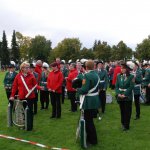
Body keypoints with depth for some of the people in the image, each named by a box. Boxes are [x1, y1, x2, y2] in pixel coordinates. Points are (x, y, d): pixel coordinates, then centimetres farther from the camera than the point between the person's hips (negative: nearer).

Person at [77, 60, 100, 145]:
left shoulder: (87, 75, -19)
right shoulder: (96, 75, 8)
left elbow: (84, 90, -24)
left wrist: (78, 90, -6)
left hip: (89, 102, -9)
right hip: (95, 100, 9)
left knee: (88, 121, 4)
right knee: (90, 120, 20)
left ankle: (93, 140, 14)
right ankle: (91, 137, 32)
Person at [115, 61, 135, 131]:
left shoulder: (131, 76, -6)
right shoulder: (119, 76, 4)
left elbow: (131, 87, -12)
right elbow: (116, 86, 3)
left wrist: (125, 94, -18)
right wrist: (118, 93, -11)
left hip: (127, 97, -3)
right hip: (120, 96, 3)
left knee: (127, 111, 3)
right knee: (122, 111, 14)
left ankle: (126, 125, 13)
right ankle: (123, 123, 30)